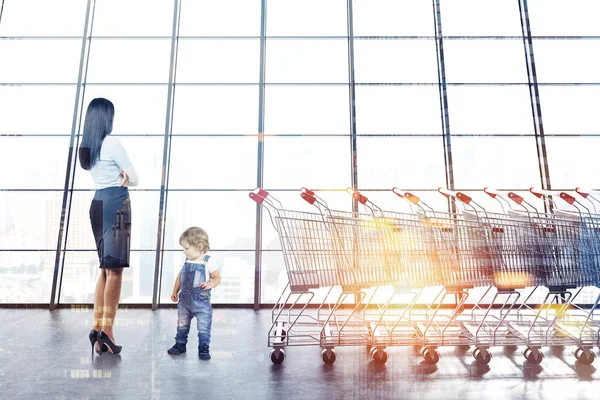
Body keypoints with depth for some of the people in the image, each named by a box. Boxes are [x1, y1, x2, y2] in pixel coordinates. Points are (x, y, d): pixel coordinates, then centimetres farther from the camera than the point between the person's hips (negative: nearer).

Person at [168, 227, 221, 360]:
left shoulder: (208, 262, -12)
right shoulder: (186, 261, 3)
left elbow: (217, 278, -9)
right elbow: (180, 276, 14)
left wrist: (210, 284, -28)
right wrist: (175, 291, 14)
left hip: (201, 301, -5)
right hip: (184, 300, 5)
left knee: (204, 327, 1)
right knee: (182, 325, 17)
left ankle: (204, 348, 14)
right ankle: (180, 344, 33)